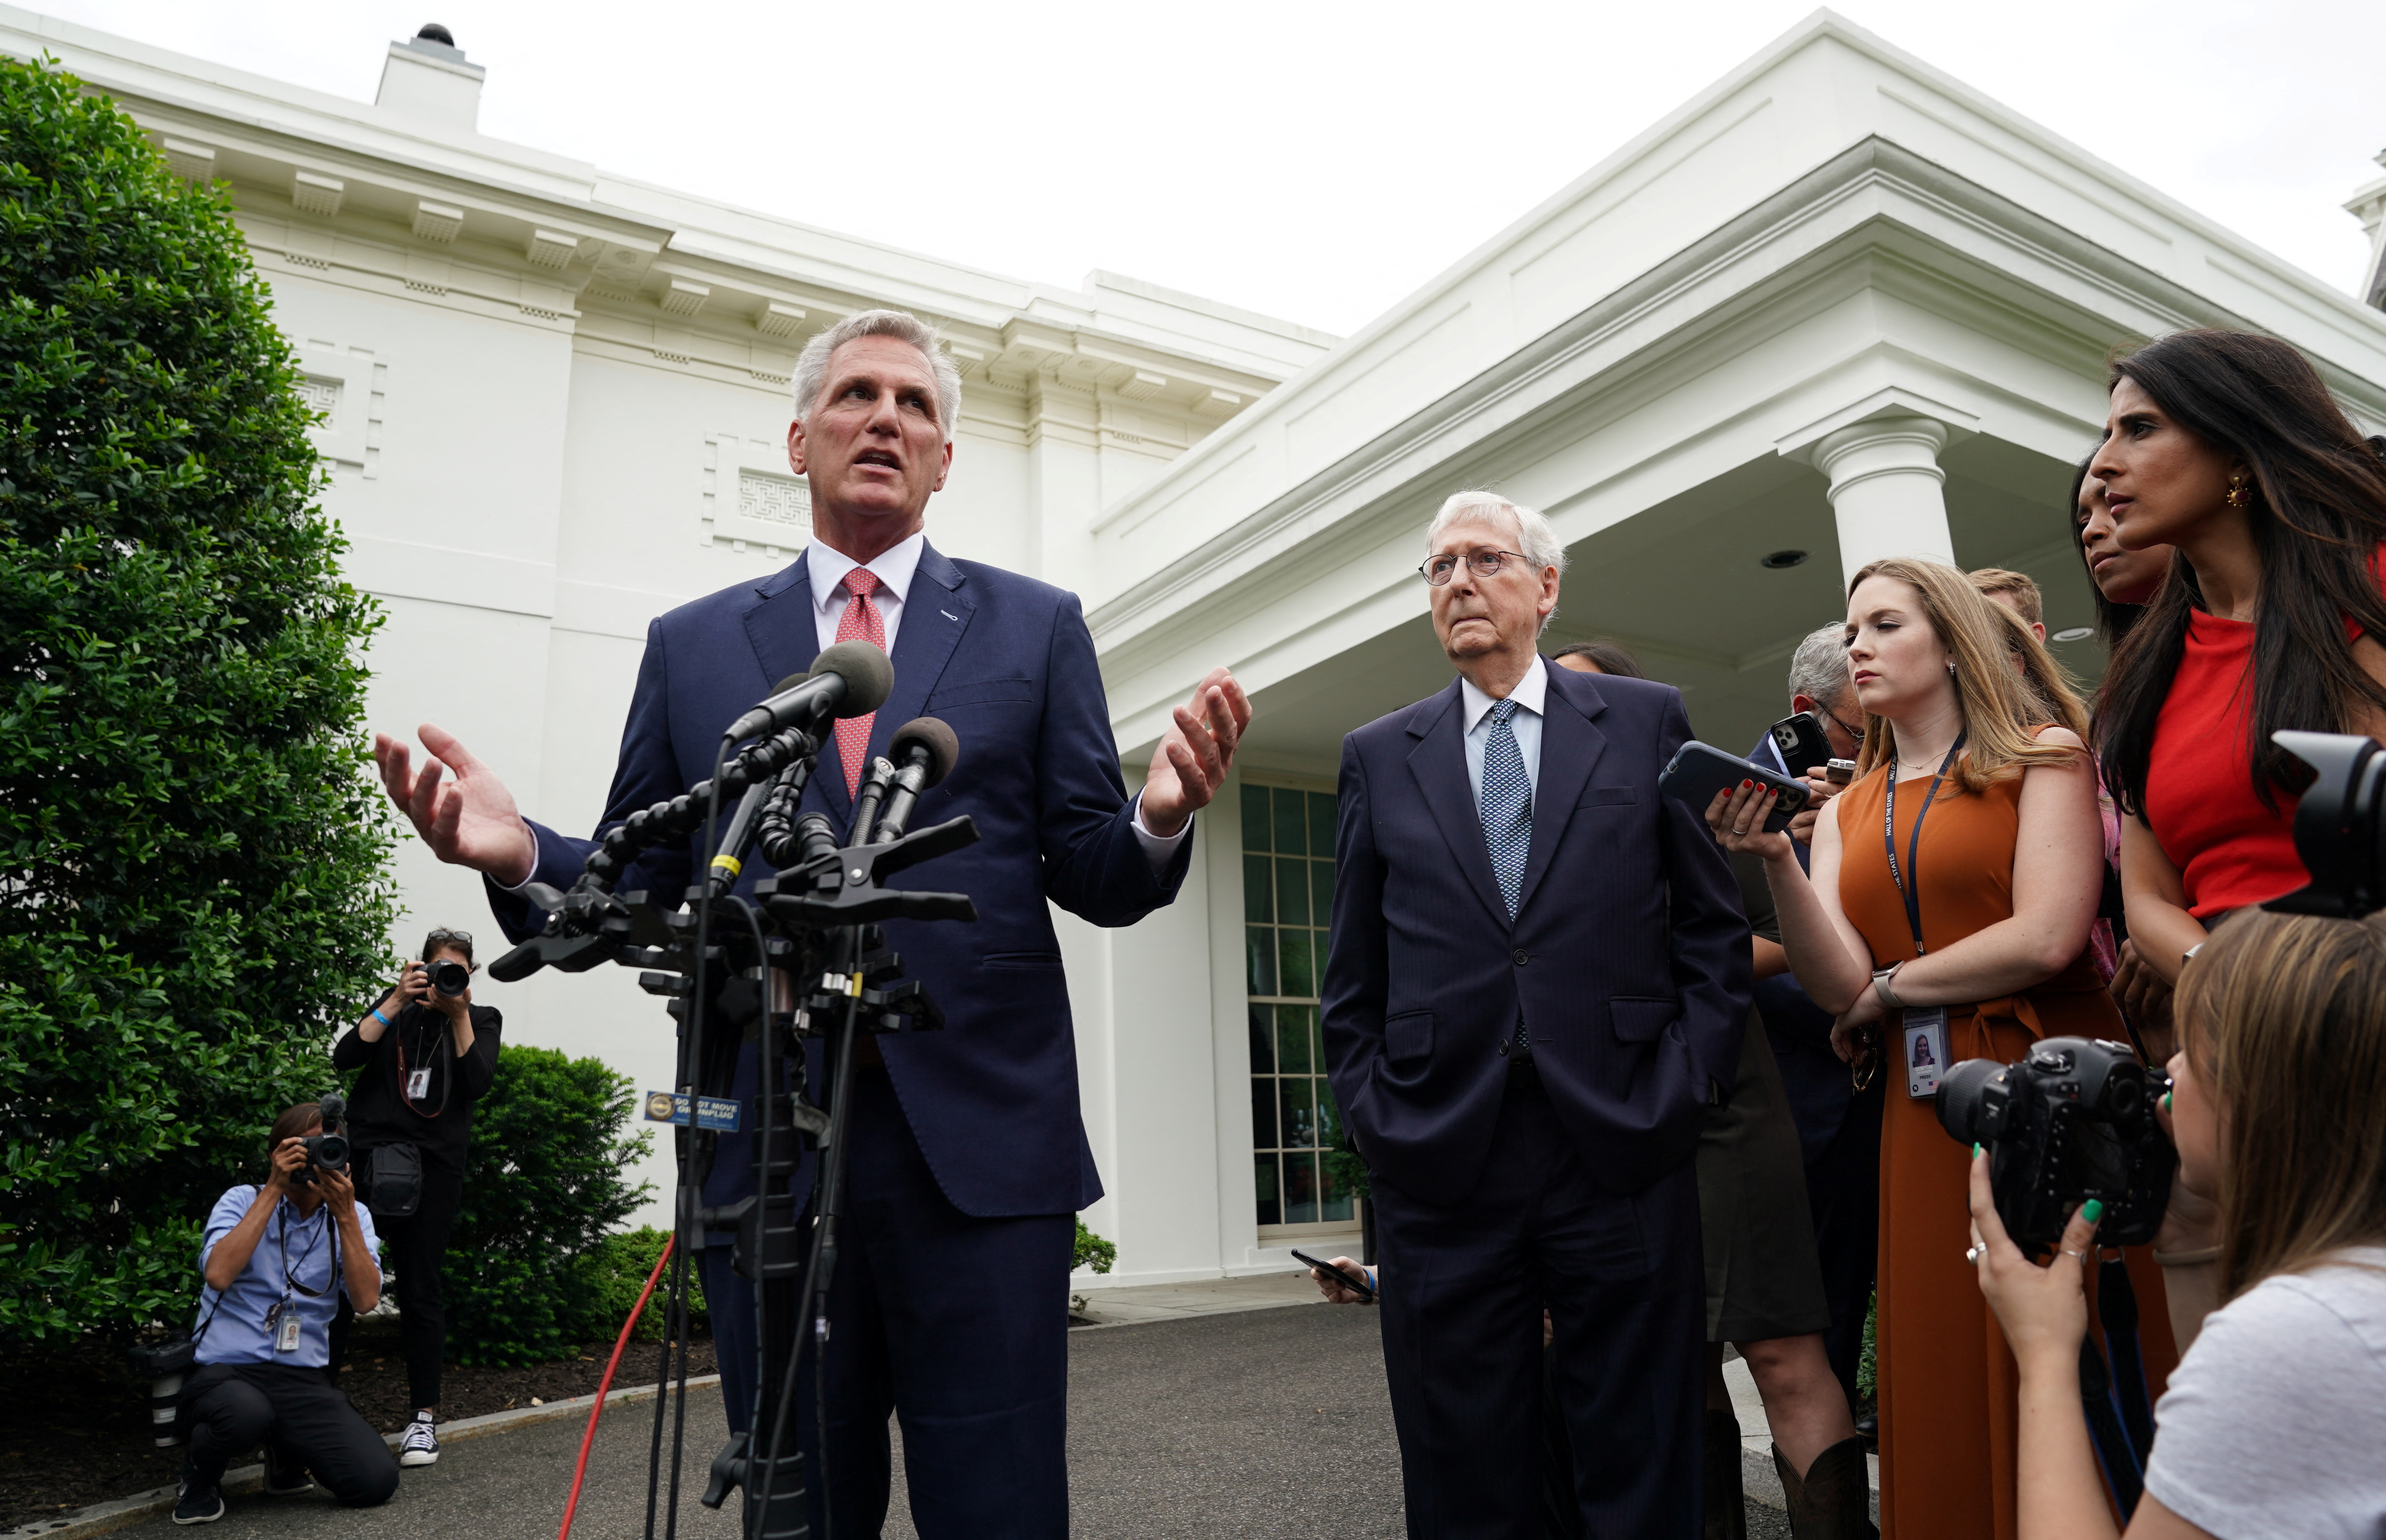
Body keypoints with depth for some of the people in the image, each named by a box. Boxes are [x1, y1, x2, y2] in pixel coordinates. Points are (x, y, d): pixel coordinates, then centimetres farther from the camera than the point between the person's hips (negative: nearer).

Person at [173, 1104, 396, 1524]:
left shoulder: (351, 1218, 6)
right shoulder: (243, 1200, 0)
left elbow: (366, 1299, -9)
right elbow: (217, 1275, -20)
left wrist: (345, 1215, -17)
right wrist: (274, 1190, -20)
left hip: (304, 1379, 3)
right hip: (225, 1372, -3)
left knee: (377, 1481, -17)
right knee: (247, 1414, -41)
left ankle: (288, 1456, 17)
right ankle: (199, 1474, -2)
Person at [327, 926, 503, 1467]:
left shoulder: (481, 1019, 9)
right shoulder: (395, 1006, 11)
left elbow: (478, 1082, -7)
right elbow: (346, 1056, -4)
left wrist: (458, 1015, -11)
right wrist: (397, 1002, -10)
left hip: (433, 1166, -1)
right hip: (367, 1153, 1)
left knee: (421, 1289, 0)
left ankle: (424, 1418, 5)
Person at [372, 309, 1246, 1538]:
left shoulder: (1035, 627, 8)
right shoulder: (692, 644, 12)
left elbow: (1091, 880, 4)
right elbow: (640, 883, 10)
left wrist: (1157, 821, -18)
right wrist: (522, 856, -10)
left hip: (981, 1144, -1)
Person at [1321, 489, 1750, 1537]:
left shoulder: (1648, 721, 8)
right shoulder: (1378, 757, 10)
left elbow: (1714, 923, 7)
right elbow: (1353, 977, 10)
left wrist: (1683, 1086, -3)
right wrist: (1374, 1118, 0)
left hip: (1622, 1159, 0)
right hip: (1439, 1167, 1)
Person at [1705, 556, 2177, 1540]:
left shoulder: (2043, 753, 2)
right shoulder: (1848, 812, 13)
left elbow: (2047, 936, -12)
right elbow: (1839, 988, -1)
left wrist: (1887, 990, -2)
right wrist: (1773, 860, -14)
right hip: (1924, 1118, 4)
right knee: (1948, 1395, 9)